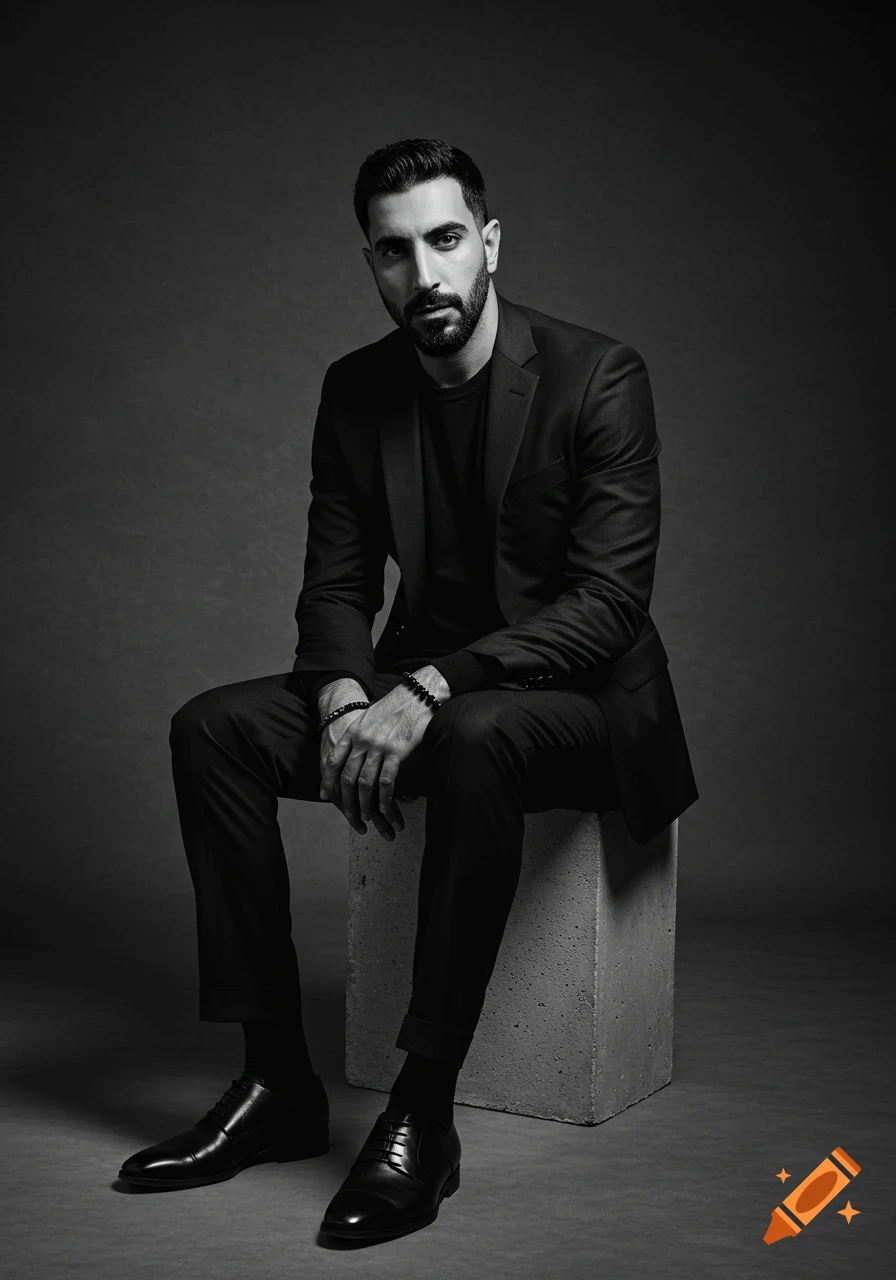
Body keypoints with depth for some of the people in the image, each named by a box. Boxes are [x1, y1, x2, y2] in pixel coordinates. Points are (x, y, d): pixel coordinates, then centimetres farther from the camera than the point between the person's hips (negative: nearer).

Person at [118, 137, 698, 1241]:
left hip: (574, 697, -5)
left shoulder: (597, 376, -13)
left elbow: (609, 601, -20)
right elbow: (336, 585, 4)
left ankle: (424, 1114, -29)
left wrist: (431, 689, -31)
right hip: (420, 689, 6)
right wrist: (345, 700, -19)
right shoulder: (355, 391, 3)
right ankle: (278, 1080, -13)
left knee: (476, 737, -39)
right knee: (211, 729, -15)